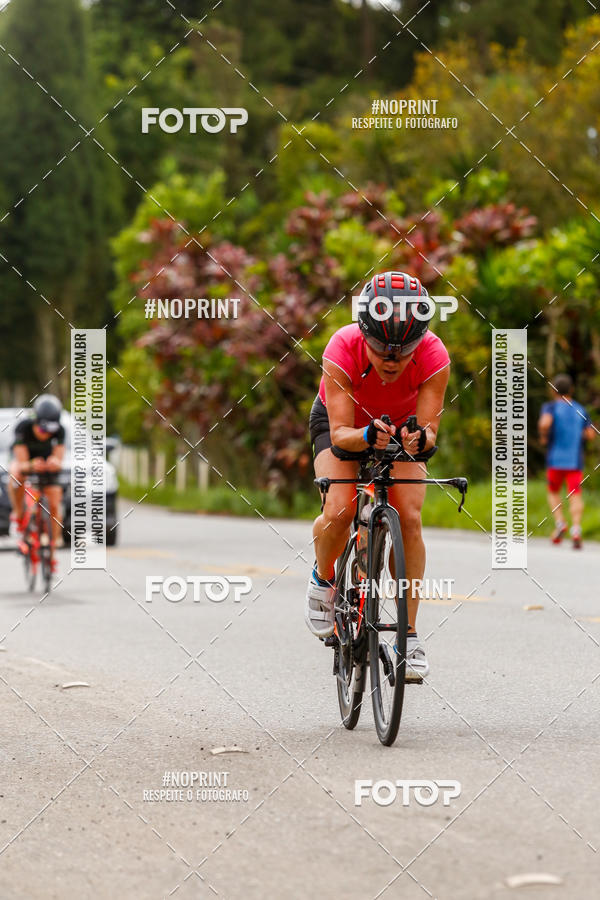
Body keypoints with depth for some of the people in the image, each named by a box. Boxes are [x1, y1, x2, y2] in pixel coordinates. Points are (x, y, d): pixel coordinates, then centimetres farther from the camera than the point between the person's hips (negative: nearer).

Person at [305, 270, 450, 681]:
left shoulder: (434, 357, -33)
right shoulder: (342, 350, -36)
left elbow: (429, 427, -31)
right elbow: (340, 433, -36)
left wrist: (419, 439, -54)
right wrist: (368, 436, -57)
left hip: (403, 427, 1)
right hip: (343, 422, -1)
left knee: (409, 519, -19)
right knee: (340, 510, -26)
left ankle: (409, 634, -10)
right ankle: (323, 579, 6)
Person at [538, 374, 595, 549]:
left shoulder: (550, 407, 0)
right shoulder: (580, 409, 11)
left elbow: (545, 423, -21)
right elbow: (590, 434, 8)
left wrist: (543, 437, -2)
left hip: (556, 460, -1)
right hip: (576, 460, 1)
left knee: (553, 492, 19)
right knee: (575, 495, -7)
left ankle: (560, 523, 0)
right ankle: (576, 529, -27)